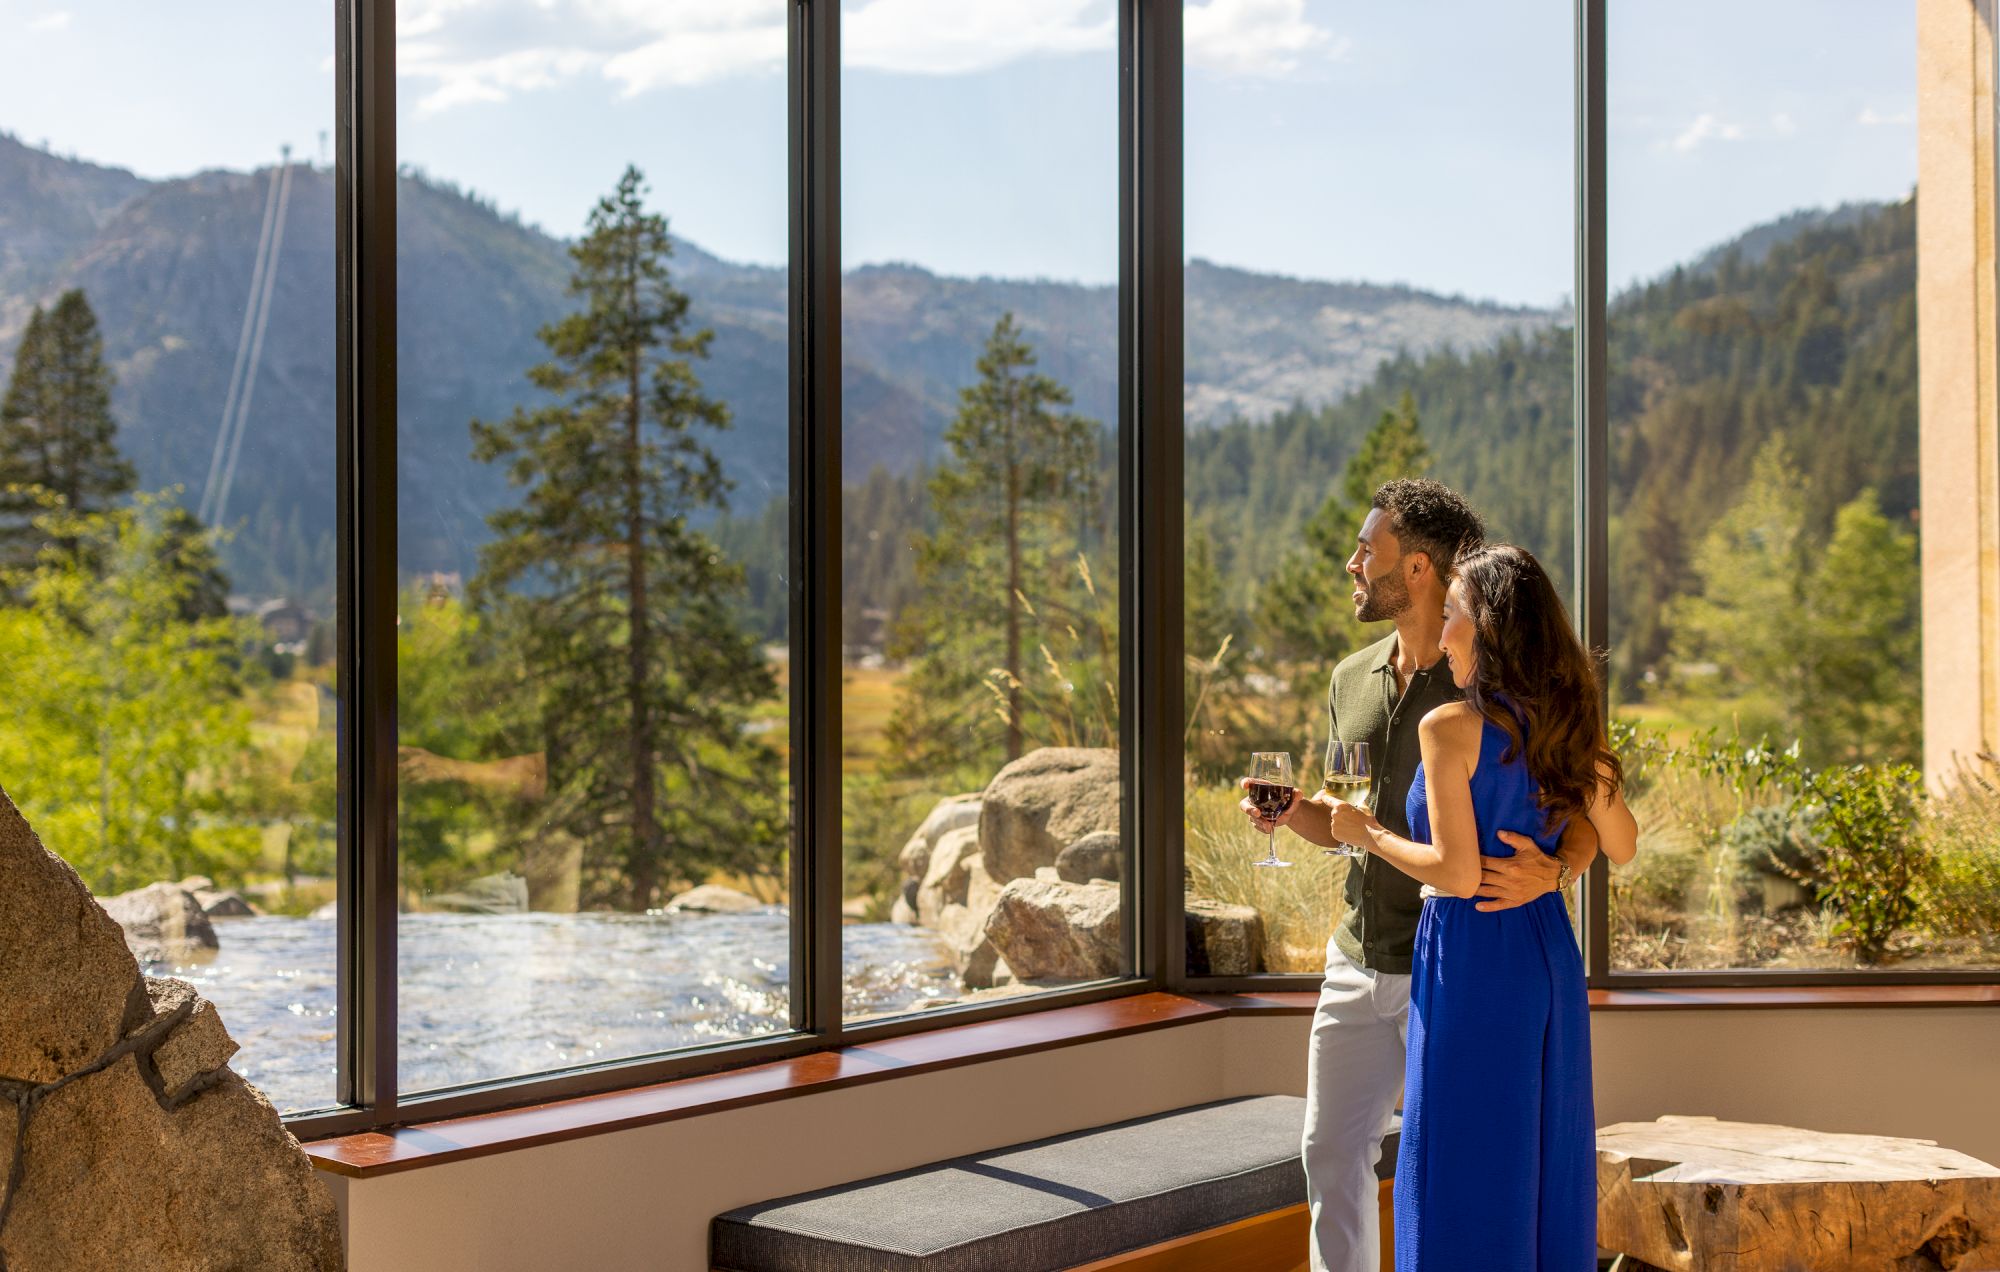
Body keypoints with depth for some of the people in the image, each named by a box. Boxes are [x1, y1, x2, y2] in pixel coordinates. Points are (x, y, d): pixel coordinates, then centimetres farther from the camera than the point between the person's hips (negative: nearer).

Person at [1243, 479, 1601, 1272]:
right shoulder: (1351, 682, 7)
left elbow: (1584, 820, -9)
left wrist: (1550, 874, -30)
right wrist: (1291, 815, -2)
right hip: (1359, 962, 6)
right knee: (1331, 1148, 13)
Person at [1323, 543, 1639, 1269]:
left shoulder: (1449, 729, -14)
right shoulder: (1567, 726, 6)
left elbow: (1457, 873, -18)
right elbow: (1621, 847, 13)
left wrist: (1368, 834, -5)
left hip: (1472, 962, -7)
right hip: (1551, 954, 7)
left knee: (1467, 1176, 3)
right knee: (1548, 1159, 15)